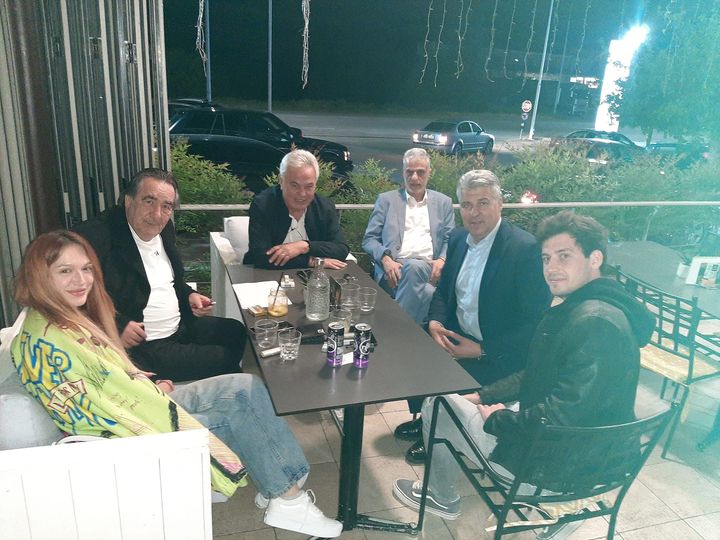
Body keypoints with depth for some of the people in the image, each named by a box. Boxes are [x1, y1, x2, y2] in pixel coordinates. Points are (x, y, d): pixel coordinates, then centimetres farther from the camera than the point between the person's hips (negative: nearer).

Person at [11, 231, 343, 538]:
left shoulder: (73, 316, 6)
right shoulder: (45, 341, -23)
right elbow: (88, 418, -22)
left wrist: (150, 387, 0)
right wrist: (154, 394, -14)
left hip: (142, 406, 9)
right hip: (123, 436, -9)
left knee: (245, 388, -2)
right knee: (239, 411, -11)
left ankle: (277, 486, 3)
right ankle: (287, 498, 4)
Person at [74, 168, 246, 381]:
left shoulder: (165, 229, 6)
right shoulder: (96, 234, -20)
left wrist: (189, 295, 3)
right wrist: (117, 327, -25)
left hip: (181, 325, 9)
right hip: (141, 345, -9)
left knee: (237, 332, 15)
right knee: (222, 360, -15)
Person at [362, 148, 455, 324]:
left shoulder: (443, 202, 19)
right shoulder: (386, 200, 14)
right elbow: (369, 239, 10)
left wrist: (442, 260, -7)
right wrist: (386, 259, -11)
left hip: (428, 269, 1)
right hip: (394, 270, -1)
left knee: (414, 266, -36)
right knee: (427, 292, -34)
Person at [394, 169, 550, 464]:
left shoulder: (526, 248, -21)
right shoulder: (458, 238, 2)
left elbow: (534, 321, -20)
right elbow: (443, 288, 14)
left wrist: (482, 350, -23)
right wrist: (435, 322, -7)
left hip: (500, 354, -7)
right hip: (456, 336, 7)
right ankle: (425, 418, 21)